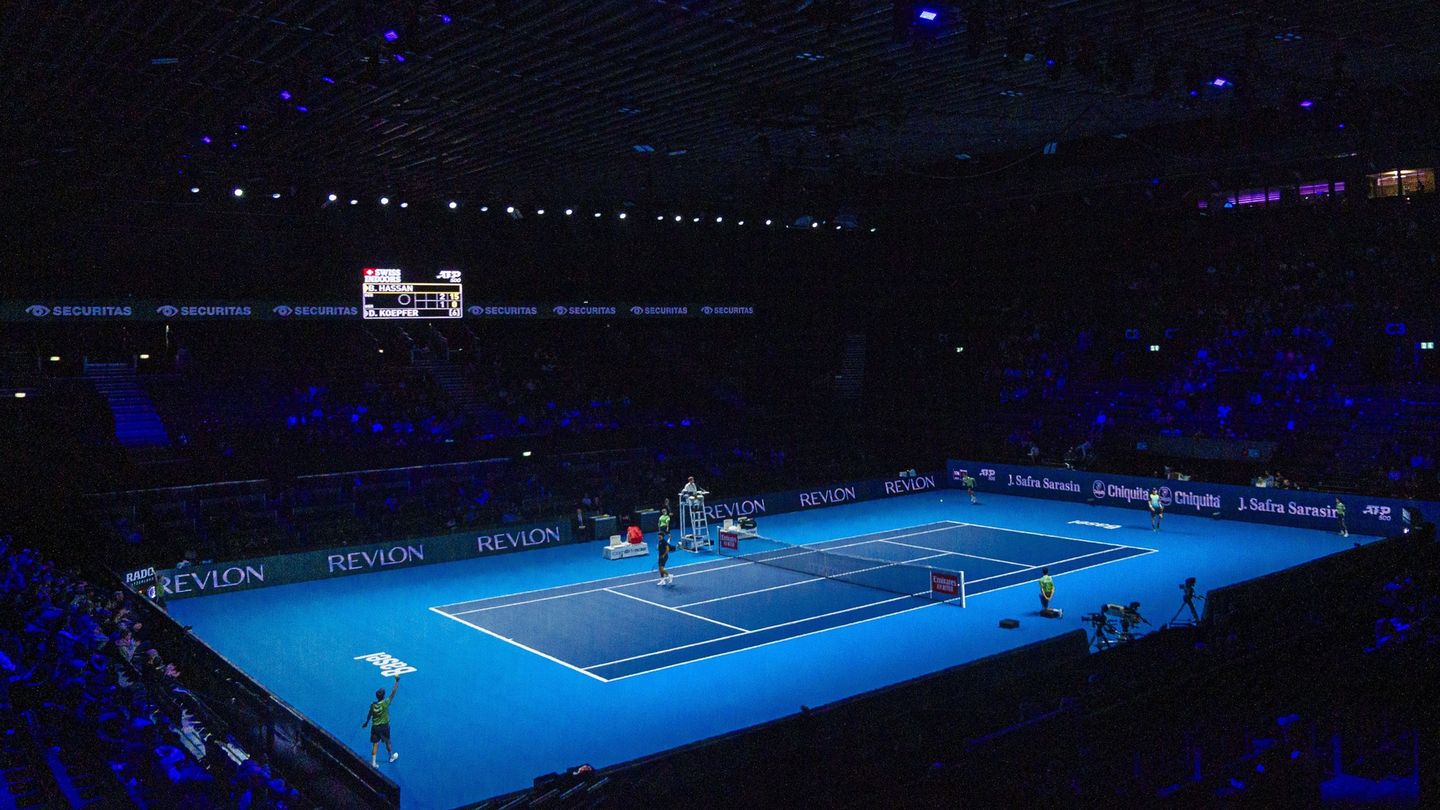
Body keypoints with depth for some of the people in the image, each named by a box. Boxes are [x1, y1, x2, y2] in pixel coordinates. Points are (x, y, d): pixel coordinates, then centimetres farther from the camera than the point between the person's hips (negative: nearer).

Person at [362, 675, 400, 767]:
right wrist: (397, 681, -12)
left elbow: (369, 715, 6)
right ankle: (392, 756, 39)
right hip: (384, 726, -2)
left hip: (375, 726, 3)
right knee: (387, 742, 18)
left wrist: (366, 723, 25)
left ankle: (373, 762, 9)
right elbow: (393, 692, -19)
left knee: (375, 744, 8)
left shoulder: (373, 705, -9)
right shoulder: (385, 703, -22)